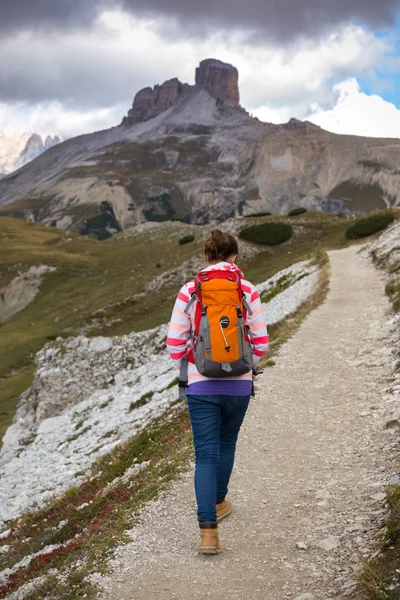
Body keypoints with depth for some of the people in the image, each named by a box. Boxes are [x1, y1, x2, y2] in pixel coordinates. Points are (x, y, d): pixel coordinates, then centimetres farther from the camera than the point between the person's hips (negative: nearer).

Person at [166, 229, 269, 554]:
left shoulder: (189, 292, -4)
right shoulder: (249, 291, -4)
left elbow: (175, 342, -3)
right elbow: (260, 343, -3)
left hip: (201, 385, -1)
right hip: (239, 384, 1)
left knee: (206, 455, 3)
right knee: (226, 443, 23)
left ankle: (208, 531, -5)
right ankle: (219, 503, 43)